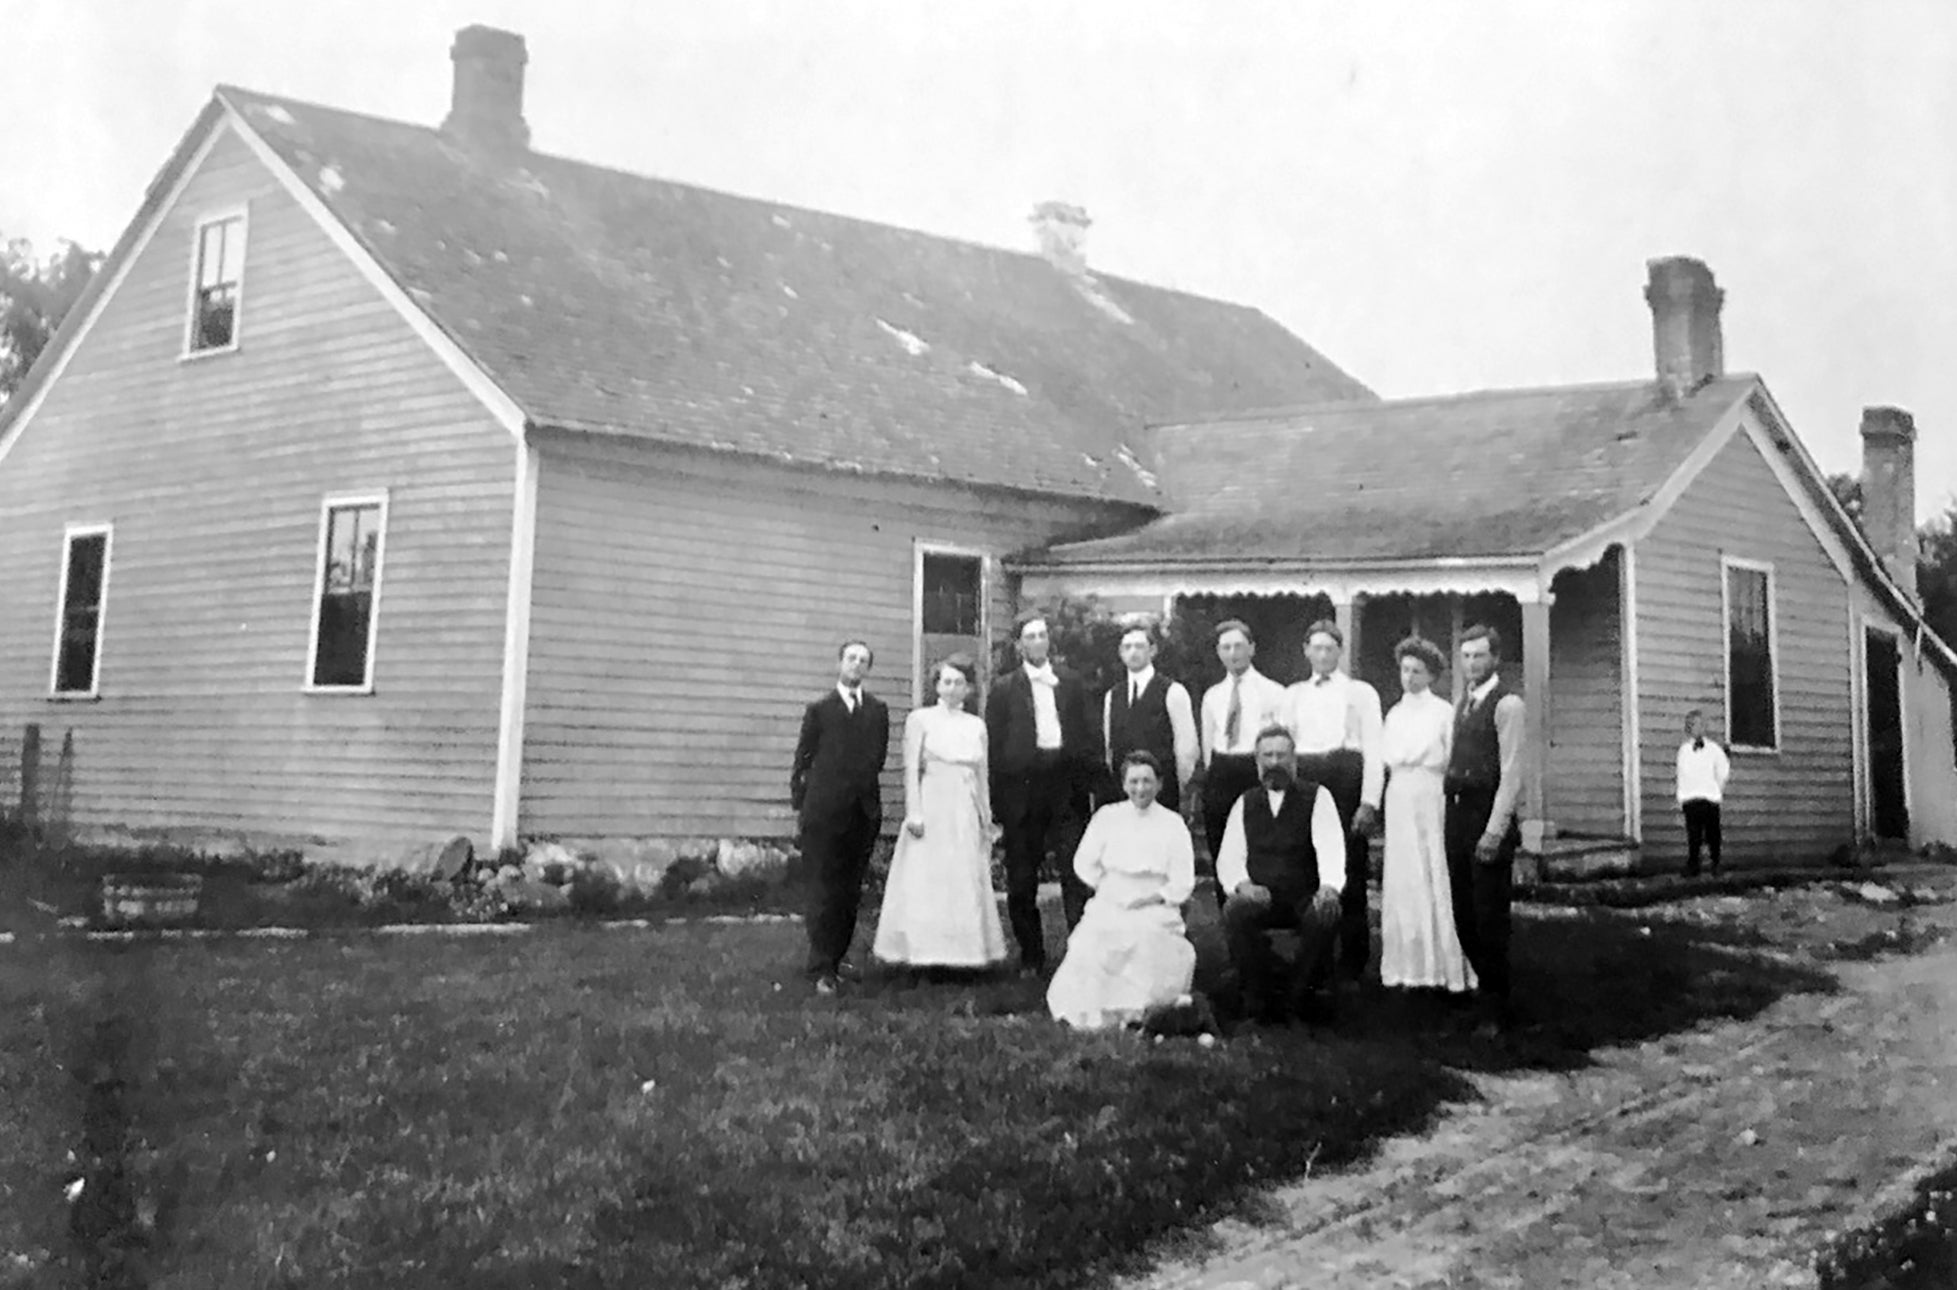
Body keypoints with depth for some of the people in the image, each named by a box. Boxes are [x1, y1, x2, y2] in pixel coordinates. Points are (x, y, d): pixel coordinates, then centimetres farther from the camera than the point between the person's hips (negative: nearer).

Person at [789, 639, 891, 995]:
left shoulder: (878, 710, 11)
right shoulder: (819, 709, 2)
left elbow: (879, 756, 13)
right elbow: (802, 759, 3)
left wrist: (866, 785, 5)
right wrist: (799, 803, 0)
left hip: (864, 811, 4)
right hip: (824, 810, -4)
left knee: (851, 892, 9)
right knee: (823, 892, -4)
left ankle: (836, 958, 21)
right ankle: (821, 969, -3)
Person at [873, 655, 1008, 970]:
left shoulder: (977, 726, 12)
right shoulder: (921, 719, 1)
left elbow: (982, 776, 15)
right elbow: (910, 770, -3)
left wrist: (986, 820, 14)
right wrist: (914, 813, -11)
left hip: (966, 815, 4)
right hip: (932, 811, -4)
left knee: (966, 883, 3)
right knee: (926, 883, -5)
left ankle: (964, 950, 8)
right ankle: (925, 952, -1)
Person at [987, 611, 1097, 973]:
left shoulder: (1071, 683, 11)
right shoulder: (1004, 689, 3)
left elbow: (1085, 736, 12)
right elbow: (995, 745, 0)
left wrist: (1085, 778, 0)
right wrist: (997, 801, -5)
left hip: (1066, 785, 1)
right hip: (1022, 788, -1)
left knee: (1076, 873, -4)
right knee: (1021, 881, 5)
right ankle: (1031, 957, 15)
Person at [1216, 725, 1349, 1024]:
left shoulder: (1317, 797, 6)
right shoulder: (1245, 803, 14)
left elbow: (1330, 847, -9)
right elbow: (1228, 858, 7)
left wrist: (1329, 886, -30)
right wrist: (1242, 884, -16)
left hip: (1306, 898, -1)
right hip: (1260, 897, 1)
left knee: (1326, 914, -33)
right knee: (1234, 911, -30)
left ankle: (1302, 994, -10)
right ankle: (1259, 996, -13)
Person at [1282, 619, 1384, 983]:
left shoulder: (1361, 693, 10)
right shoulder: (1293, 695, 18)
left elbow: (1373, 751, 3)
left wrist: (1369, 802, -8)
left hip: (1347, 776, -2)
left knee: (1351, 874, -5)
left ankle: (1352, 963, 2)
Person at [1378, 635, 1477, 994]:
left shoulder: (1443, 711, 0)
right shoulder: (1395, 713, 16)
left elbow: (1451, 758, -3)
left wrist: (1406, 761, -3)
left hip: (1430, 795, -5)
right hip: (1399, 798, 5)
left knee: (1433, 877, -7)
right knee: (1401, 879, 3)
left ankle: (1442, 964, -2)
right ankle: (1408, 964, 8)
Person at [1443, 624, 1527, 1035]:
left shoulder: (1506, 703, -8)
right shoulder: (1465, 703, 17)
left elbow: (1511, 773, -14)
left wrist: (1494, 831, -18)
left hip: (1488, 815, -7)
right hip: (1457, 813, 8)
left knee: (1490, 918, -2)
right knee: (1464, 915, 12)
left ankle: (1495, 1012, 8)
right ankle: (1484, 989, 26)